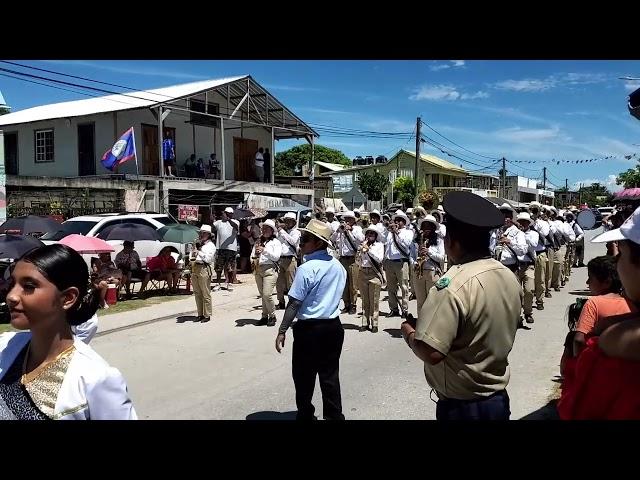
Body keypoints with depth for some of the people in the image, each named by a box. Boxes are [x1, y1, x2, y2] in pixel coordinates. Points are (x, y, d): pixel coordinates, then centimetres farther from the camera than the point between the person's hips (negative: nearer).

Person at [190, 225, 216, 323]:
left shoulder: (211, 245, 1)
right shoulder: (198, 243, 20)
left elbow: (208, 259, -11)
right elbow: (191, 256, 18)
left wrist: (198, 252, -8)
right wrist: (193, 254, -3)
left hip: (203, 268, -7)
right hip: (194, 268, 7)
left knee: (205, 294, -4)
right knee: (197, 293, 10)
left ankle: (207, 315, 1)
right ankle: (200, 314, 17)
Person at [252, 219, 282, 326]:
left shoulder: (276, 242, 3)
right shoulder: (258, 241, 17)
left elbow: (276, 257, -8)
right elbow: (252, 256, 15)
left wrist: (265, 250, -16)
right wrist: (255, 254, -7)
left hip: (270, 270, -5)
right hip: (258, 269, 5)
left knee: (267, 294, -14)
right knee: (262, 295, 8)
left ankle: (272, 316, 2)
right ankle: (264, 316, 16)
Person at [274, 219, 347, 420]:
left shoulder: (306, 269, -18)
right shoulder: (338, 265, 4)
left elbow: (294, 304, -17)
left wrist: (282, 331, -12)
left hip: (309, 328, -6)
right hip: (334, 326, 7)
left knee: (304, 375, 11)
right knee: (330, 375, 14)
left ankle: (305, 414, 24)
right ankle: (334, 416, 22)